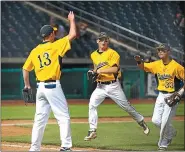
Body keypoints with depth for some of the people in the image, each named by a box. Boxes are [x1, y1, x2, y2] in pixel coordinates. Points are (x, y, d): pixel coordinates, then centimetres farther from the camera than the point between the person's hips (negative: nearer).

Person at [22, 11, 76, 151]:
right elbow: (72, 35, -4)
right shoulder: (55, 46, -6)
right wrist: (72, 20, 11)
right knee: (63, 117, -2)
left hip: (40, 87, 6)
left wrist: (27, 85, 24)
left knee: (40, 119, 11)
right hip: (53, 86, -6)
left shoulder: (35, 51, 9)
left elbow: (25, 68, 13)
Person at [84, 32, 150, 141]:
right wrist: (94, 73, 5)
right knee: (92, 105, -15)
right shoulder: (94, 55, 10)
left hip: (113, 85, -4)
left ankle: (142, 122, 25)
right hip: (100, 86, 4)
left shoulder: (112, 53, -10)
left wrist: (100, 71, -26)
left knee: (126, 106, 4)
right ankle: (92, 131, -11)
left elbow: (115, 69, -23)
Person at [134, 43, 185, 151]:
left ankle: (163, 145, 9)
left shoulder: (176, 66, -15)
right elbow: (144, 67, 4)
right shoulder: (157, 64, 2)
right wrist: (139, 61, -18)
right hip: (161, 95, 6)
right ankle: (171, 133, 29)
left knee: (165, 121, -8)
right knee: (156, 120, 3)